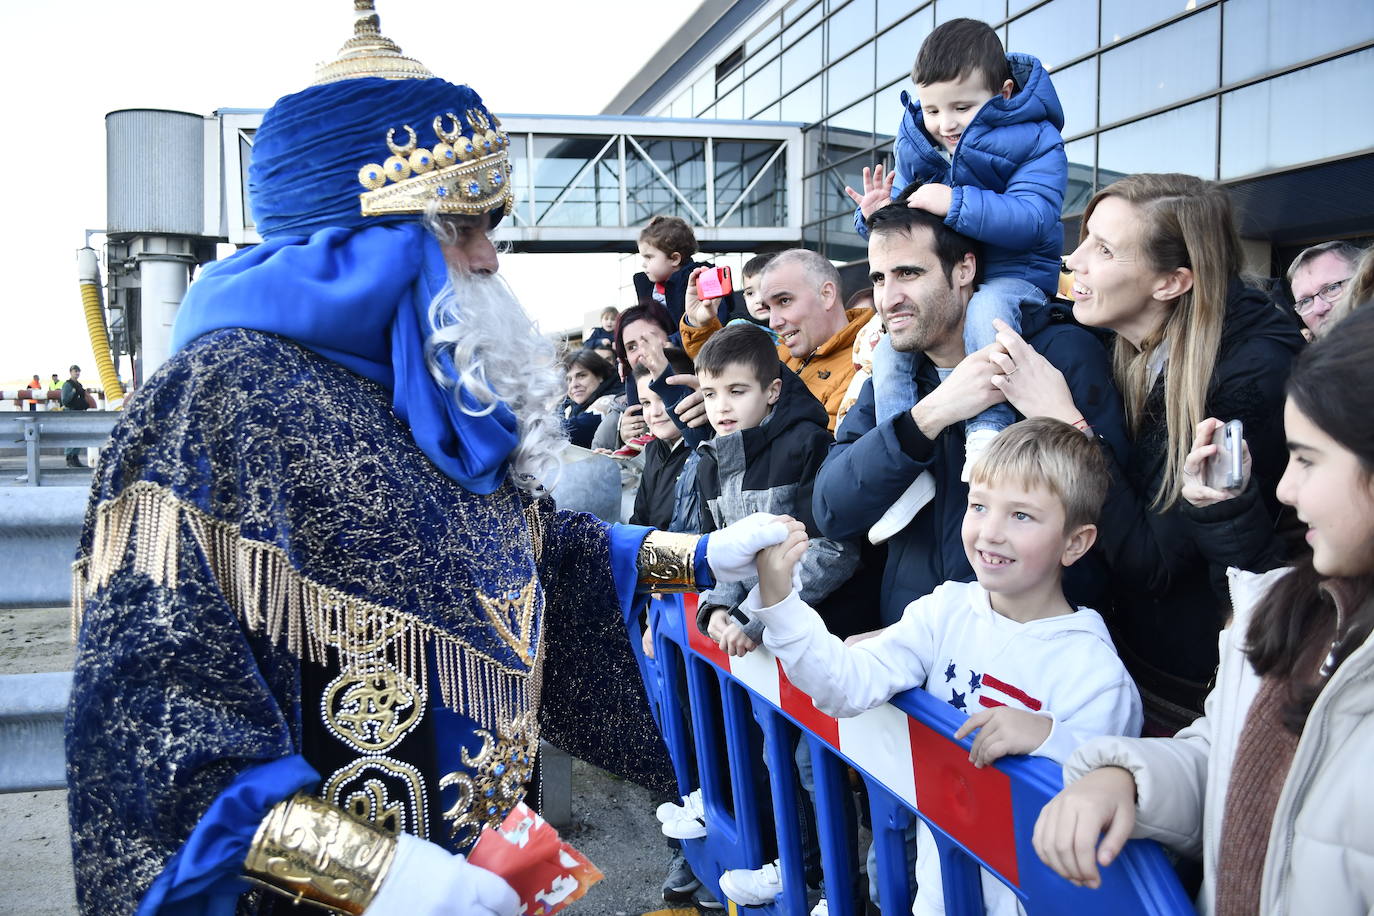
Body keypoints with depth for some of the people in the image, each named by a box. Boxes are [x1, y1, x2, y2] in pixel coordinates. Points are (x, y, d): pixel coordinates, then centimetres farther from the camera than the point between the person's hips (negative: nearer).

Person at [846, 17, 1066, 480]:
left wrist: (956, 204, -35)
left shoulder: (1034, 139, -10)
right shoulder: (914, 145, 5)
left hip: (1012, 274, -5)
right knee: (888, 345, -16)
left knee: (986, 310, -38)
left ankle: (986, 431, -36)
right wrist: (877, 217, -12)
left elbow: (1032, 219, -25)